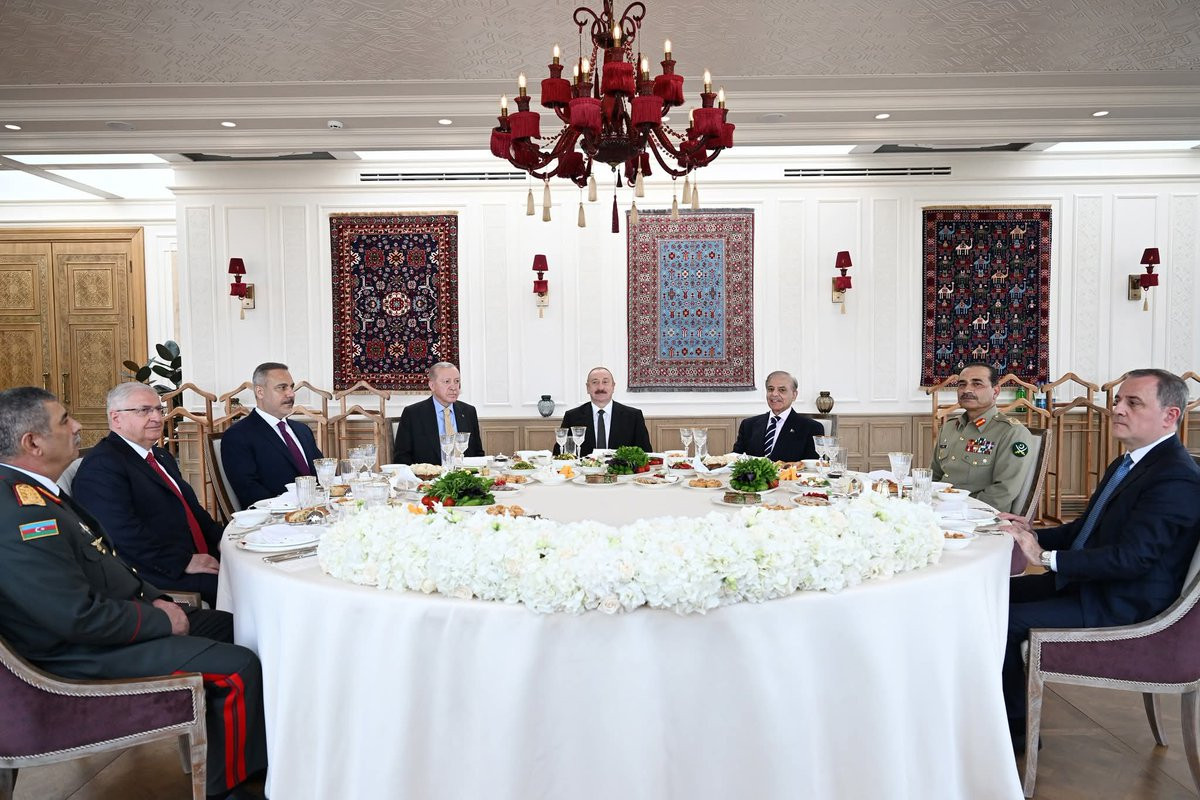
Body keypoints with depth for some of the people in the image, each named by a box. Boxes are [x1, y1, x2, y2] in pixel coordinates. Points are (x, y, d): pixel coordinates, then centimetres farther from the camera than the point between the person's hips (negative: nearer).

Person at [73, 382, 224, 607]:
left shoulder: (162, 457, 22)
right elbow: (123, 531, -20)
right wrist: (184, 562, -21)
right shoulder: (101, 464, -10)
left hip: (200, 556, 9)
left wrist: (219, 539, 6)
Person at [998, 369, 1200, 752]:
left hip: (1122, 606, -10)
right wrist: (1034, 534, -1)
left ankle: (1017, 730, 3)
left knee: (1005, 620, -18)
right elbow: (1086, 528, 17)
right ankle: (998, 706, 15)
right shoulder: (1127, 464, 12)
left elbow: (1130, 558, -28)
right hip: (1090, 581, 10)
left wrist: (1047, 557, -26)